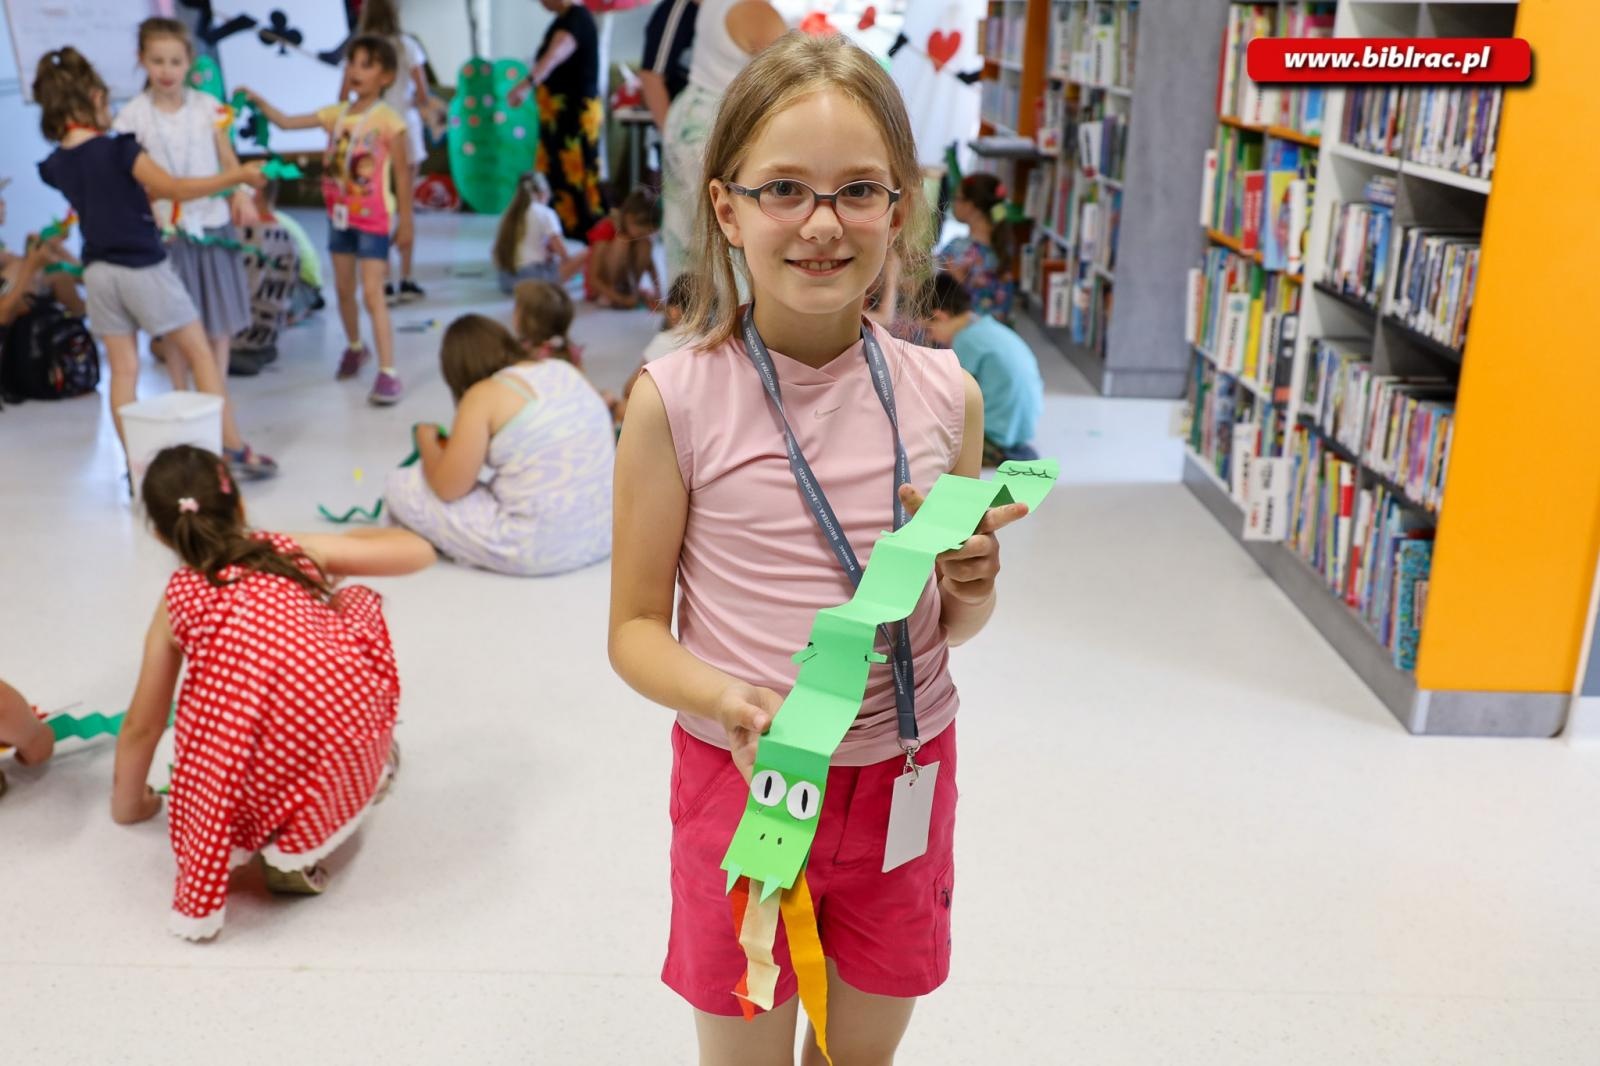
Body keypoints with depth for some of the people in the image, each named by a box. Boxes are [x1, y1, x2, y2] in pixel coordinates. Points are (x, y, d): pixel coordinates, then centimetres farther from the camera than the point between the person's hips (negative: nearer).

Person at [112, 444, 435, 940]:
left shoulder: (177, 599, 18)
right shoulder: (296, 549, 16)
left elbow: (142, 725, 26)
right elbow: (419, 551, 21)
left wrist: (128, 803, 44)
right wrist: (347, 543, 42)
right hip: (347, 746, -1)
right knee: (357, 602, 25)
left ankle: (280, 841, 10)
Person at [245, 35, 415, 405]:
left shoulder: (388, 120, -11)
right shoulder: (336, 113, 6)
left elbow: (402, 174, -9)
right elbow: (287, 122, 8)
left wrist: (405, 221, -9)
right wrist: (259, 102, -7)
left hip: (373, 218, -6)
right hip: (340, 214, 6)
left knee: (373, 294, -14)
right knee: (343, 289, 17)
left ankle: (388, 373, -14)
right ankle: (355, 347, 40)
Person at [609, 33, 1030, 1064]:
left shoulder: (946, 395, -5)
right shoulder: (677, 398, -14)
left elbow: (954, 628, 8)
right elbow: (637, 626, -6)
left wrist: (972, 589, -14)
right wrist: (721, 699, -25)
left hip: (904, 773, 3)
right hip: (742, 774, -2)